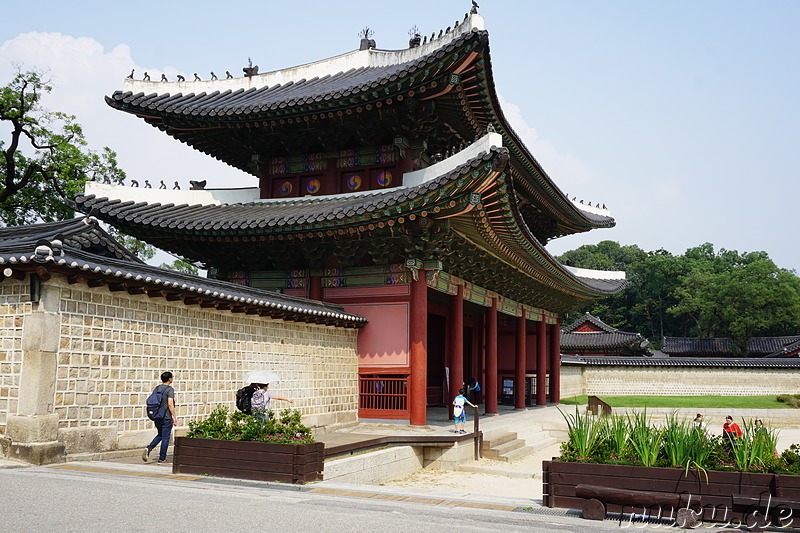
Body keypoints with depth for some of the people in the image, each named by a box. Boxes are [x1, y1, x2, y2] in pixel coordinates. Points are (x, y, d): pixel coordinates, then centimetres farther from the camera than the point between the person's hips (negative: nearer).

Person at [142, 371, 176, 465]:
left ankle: (149, 448, -1)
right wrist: (175, 417, -15)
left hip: (157, 417, 7)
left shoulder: (156, 388, 9)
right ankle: (162, 459, 6)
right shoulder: (170, 389, -12)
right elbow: (170, 404, -20)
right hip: (166, 417, -7)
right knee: (165, 437, 2)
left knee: (160, 435, 21)